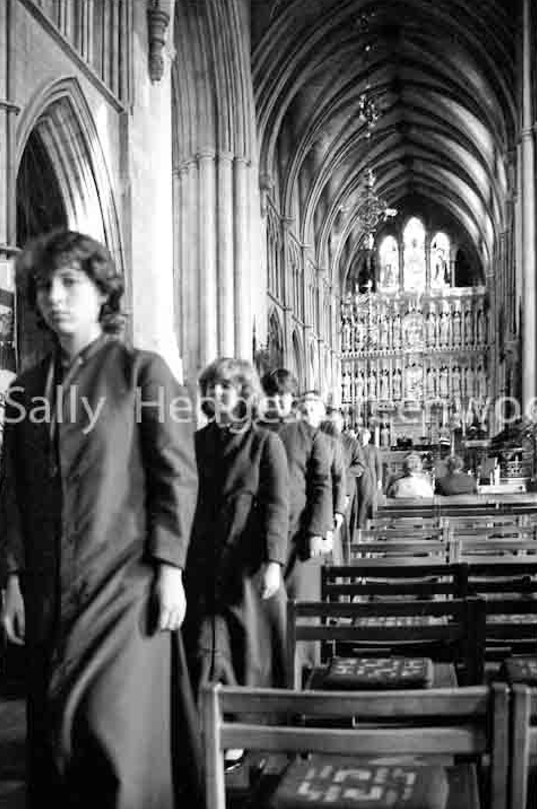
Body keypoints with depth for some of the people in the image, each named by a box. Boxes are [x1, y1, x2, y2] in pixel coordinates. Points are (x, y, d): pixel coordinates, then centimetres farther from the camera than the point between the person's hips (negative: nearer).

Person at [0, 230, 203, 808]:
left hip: (124, 584, -4)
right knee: (54, 732, 8)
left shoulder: (142, 371, -1)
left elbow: (177, 474, -5)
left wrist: (170, 570, -11)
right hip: (49, 592, 5)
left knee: (112, 727, -7)